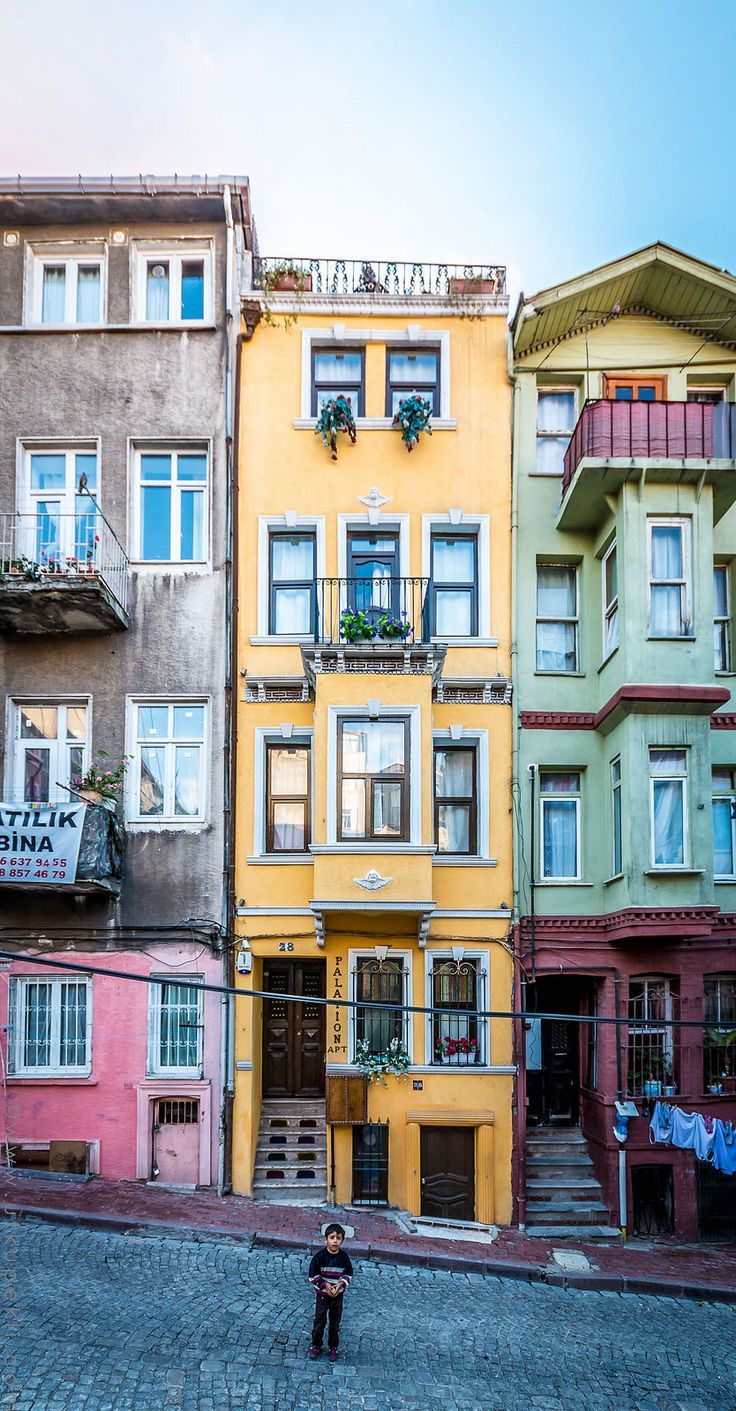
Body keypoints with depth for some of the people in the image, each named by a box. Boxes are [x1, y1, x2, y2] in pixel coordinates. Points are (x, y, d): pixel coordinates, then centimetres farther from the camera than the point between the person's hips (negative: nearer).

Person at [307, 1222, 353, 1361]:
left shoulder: (344, 1257, -10)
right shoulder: (320, 1256, -17)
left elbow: (348, 1274, 2)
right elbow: (313, 1275, -10)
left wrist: (341, 1283, -15)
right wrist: (325, 1284, -20)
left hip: (338, 1295, 2)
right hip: (322, 1294, -2)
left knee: (335, 1322, 12)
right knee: (320, 1320, 5)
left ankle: (333, 1347, 28)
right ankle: (316, 1345, 25)